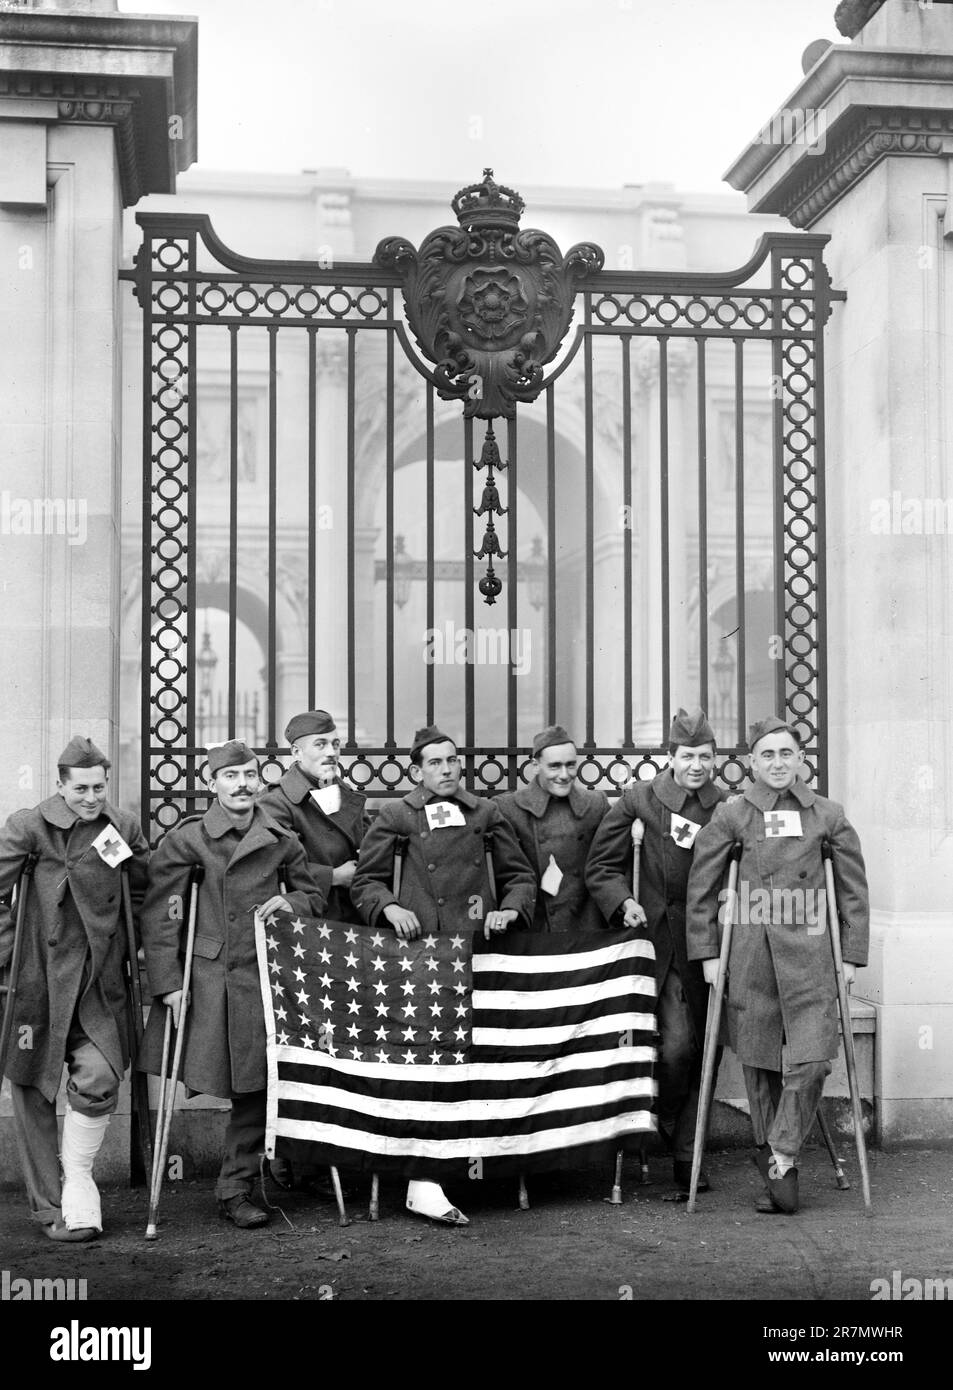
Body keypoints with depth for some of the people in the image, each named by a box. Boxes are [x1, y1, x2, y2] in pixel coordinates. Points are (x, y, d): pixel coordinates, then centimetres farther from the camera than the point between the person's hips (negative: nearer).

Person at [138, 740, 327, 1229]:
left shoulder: (282, 842, 7)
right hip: (204, 975, -2)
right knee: (207, 1076, -1)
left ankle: (235, 1191, 15)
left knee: (256, 1089, 2)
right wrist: (167, 983, -8)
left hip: (262, 978, 2)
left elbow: (315, 899, 18)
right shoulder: (185, 840, -2)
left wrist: (290, 902, -5)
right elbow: (157, 915, -2)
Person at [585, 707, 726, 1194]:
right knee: (676, 1041, -14)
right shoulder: (639, 799, -2)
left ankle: (688, 1159, 20)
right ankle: (660, 1130, 13)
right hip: (661, 939, -2)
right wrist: (624, 902, -13)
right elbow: (602, 866, 2)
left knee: (703, 1048, 6)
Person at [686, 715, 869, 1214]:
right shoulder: (731, 815, 2)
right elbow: (701, 887, 7)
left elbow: (853, 888, 11)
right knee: (760, 1065, 4)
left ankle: (782, 1154, 6)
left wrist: (852, 954, 7)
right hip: (750, 953, 0)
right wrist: (706, 951, 4)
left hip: (808, 953, 1)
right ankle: (774, 1171, 16)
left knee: (811, 1059, -11)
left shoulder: (827, 815, 6)